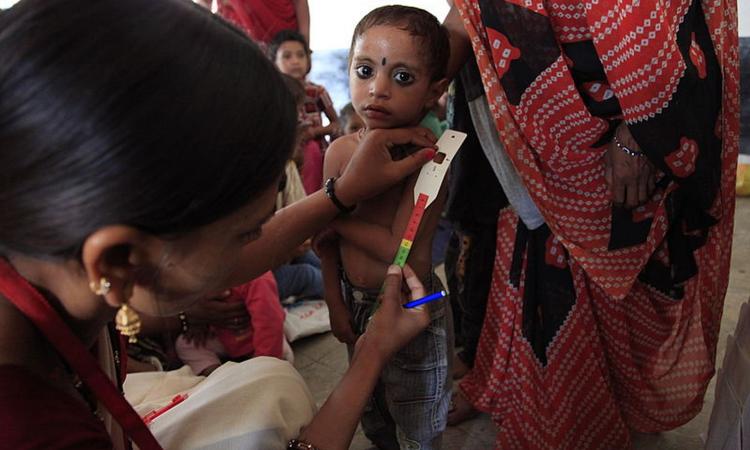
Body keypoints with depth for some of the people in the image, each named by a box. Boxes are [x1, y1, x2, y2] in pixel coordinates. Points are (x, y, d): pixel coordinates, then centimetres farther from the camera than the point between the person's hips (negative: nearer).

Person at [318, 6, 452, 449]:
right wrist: (335, 303, -1)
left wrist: (335, 213, -21)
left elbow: (403, 253, -30)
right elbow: (328, 238, 1)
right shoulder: (341, 151, -8)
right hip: (355, 303, 6)